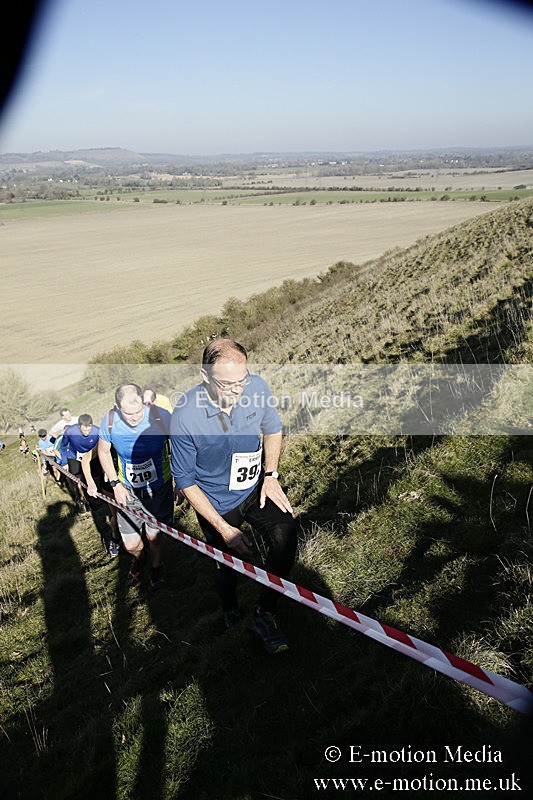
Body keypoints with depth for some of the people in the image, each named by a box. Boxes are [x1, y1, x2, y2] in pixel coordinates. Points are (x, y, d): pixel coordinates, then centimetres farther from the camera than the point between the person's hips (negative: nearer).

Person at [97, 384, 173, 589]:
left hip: (158, 487, -1)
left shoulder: (161, 416, -24)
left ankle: (157, 566, 45)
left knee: (153, 536, 9)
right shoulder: (109, 420, -18)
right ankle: (139, 557, 46)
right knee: (131, 545, 7)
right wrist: (115, 484, -5)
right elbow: (103, 451, 1)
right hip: (127, 491, 2)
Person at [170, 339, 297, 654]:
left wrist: (271, 475, -6)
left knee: (286, 532, -22)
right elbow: (186, 481, -17)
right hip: (215, 503, -2)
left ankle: (265, 615, -3)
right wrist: (223, 528, -18)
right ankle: (232, 615, 49)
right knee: (229, 568, 14)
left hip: (255, 487, 3)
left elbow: (272, 429, 3)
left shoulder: (257, 386, -19)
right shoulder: (185, 417, -28)